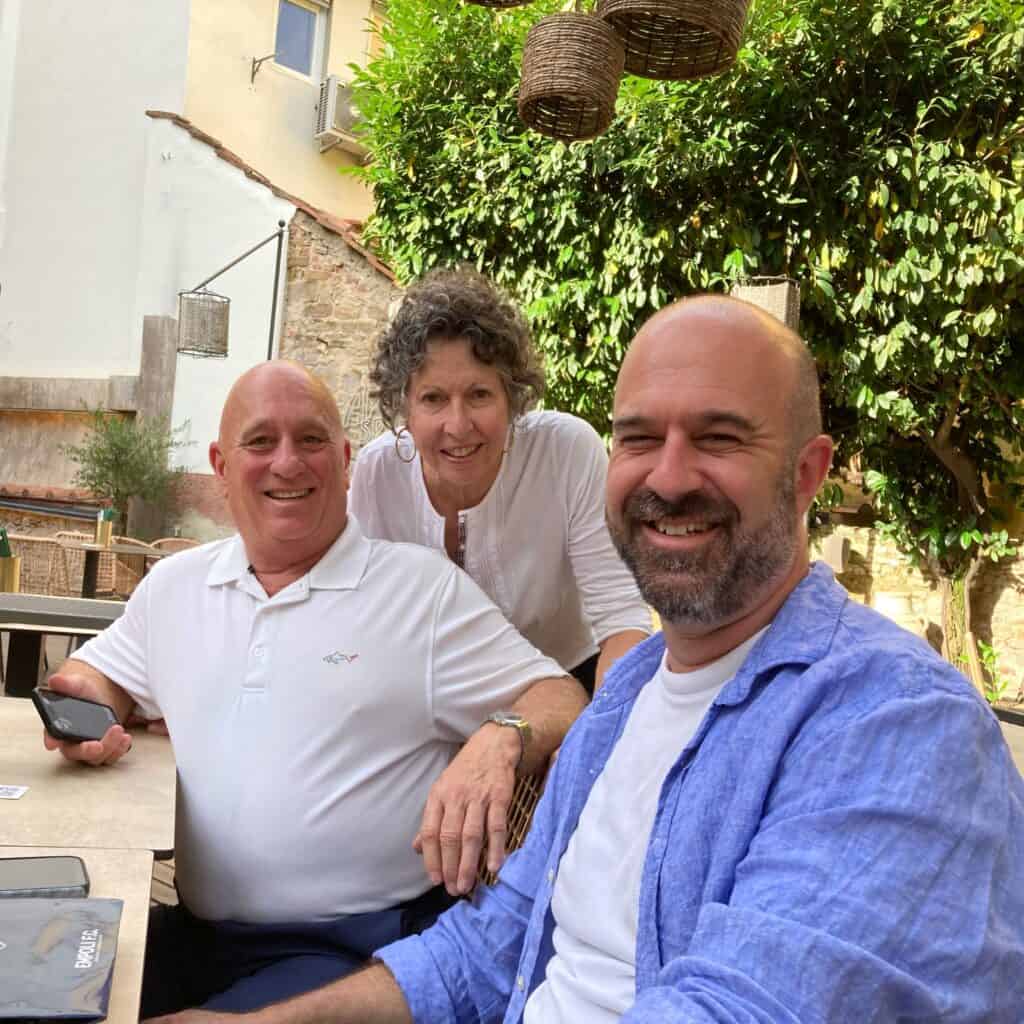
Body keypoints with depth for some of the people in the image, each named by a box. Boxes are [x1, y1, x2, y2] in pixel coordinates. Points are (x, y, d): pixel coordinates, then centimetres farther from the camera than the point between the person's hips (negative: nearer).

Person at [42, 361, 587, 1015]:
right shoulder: (174, 585, 12)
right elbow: (96, 673, 27)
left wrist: (501, 740, -27)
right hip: (195, 935, 4)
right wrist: (85, 705, 2)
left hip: (355, 952, -4)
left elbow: (559, 702, -4)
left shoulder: (427, 588, -2)